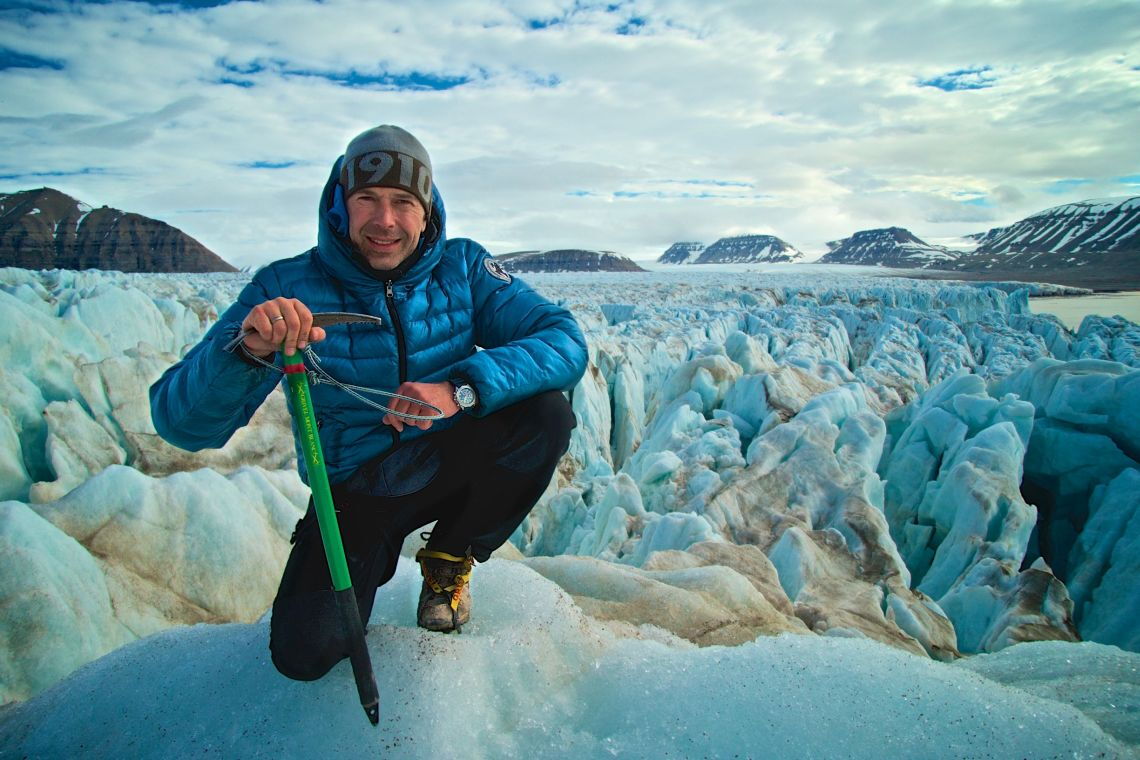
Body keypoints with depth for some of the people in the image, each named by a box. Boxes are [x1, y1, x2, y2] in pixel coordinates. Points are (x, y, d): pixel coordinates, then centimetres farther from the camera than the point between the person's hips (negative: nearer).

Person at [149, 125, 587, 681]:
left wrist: (462, 389, -38)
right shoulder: (287, 289, -15)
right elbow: (182, 423, -20)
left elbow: (564, 342, -22)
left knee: (546, 412, -25)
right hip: (355, 490, -1)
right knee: (303, 652, -19)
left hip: (450, 467, 1)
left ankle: (449, 558, 1)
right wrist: (247, 349, -42)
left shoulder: (461, 267, -10)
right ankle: (377, 558, 18)